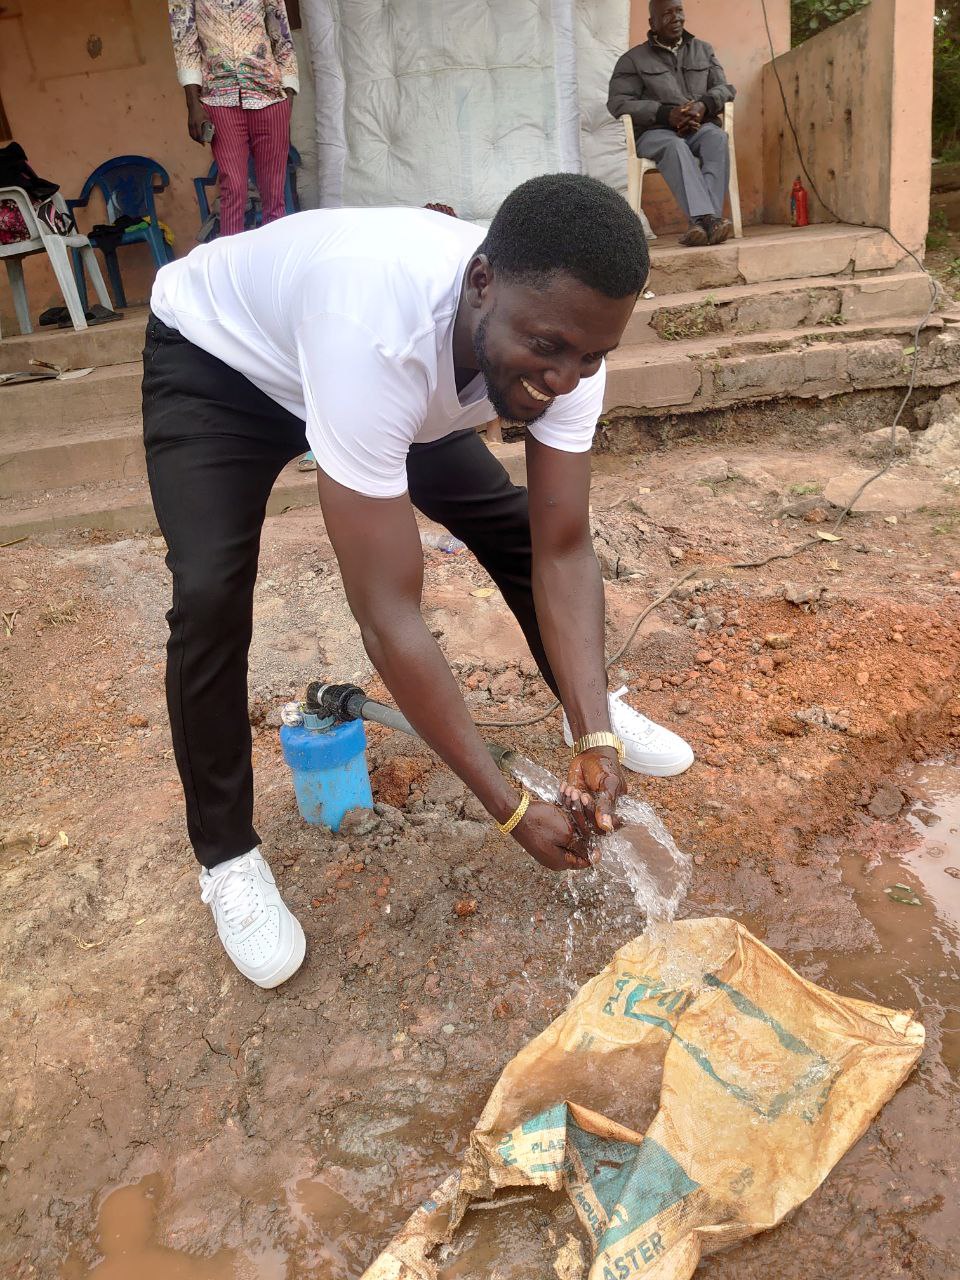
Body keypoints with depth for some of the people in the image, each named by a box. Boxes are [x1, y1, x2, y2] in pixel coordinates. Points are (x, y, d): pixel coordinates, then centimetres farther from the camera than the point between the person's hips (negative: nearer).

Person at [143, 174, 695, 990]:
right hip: (216, 362, -4)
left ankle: (594, 711, 25)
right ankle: (227, 858, 0)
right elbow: (388, 614, -44)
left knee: (510, 524, -2)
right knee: (210, 596, -23)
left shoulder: (563, 331, -27)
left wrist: (597, 736, -30)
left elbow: (562, 549, -21)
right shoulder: (377, 332, -46)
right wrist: (512, 810, -38)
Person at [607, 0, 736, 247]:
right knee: (675, 146, -38)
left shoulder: (703, 50, 21)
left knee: (717, 137, -33)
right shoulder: (633, 59, 9)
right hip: (655, 131, -3)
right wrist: (666, 114, -17)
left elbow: (724, 88, 14)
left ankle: (701, 222, -48)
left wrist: (703, 106, -12)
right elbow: (618, 103, -4)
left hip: (700, 127, 3)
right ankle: (707, 218, -54)